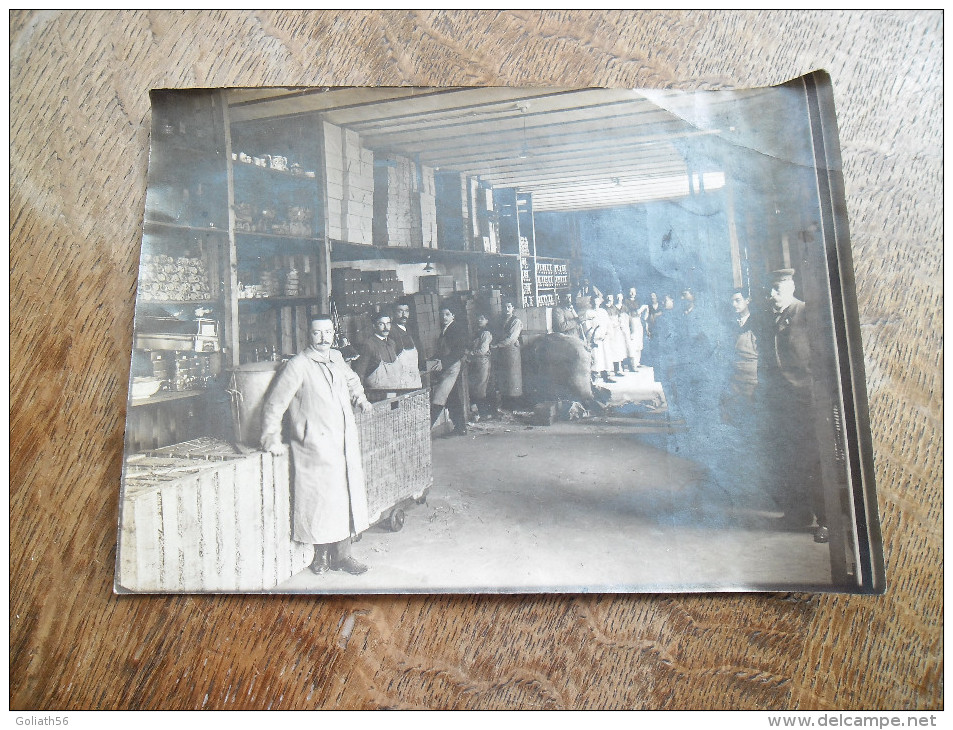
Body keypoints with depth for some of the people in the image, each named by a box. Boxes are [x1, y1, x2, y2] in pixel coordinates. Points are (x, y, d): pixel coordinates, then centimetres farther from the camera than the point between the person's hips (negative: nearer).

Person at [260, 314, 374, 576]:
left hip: (345, 444, 6)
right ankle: (321, 554, 21)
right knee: (320, 500, 0)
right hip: (316, 448, -6)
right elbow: (274, 405, -7)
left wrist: (359, 398, 18)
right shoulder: (298, 366, -9)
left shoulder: (337, 359, 11)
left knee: (347, 498, 9)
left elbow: (352, 381, 34)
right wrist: (272, 439, -11)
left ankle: (342, 555, 22)